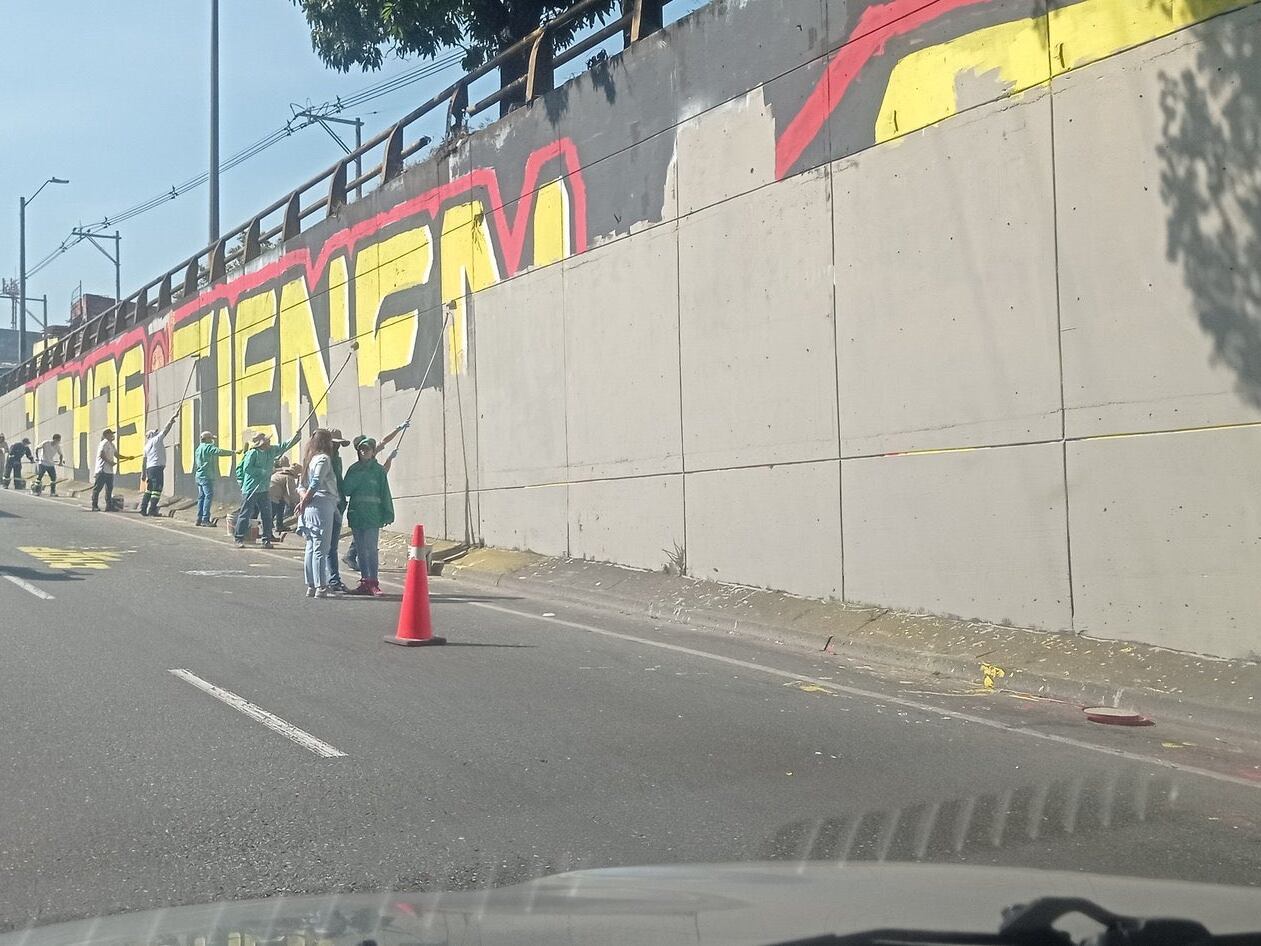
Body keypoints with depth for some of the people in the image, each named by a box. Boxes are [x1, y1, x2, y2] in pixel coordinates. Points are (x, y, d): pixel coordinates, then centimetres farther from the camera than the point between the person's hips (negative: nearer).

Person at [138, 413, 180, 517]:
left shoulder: (147, 446, 19)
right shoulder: (156, 440, -1)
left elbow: (145, 461, 19)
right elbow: (166, 429, -4)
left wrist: (145, 475, 20)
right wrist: (173, 418, 0)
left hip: (149, 468, 8)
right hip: (157, 467, -8)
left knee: (149, 489, 13)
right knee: (157, 489, -8)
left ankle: (143, 509, 11)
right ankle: (152, 510, -13)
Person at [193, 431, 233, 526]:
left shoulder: (198, 448, 19)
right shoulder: (208, 447, -9)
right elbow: (220, 452, -24)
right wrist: (233, 452, -23)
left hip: (199, 476, 10)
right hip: (206, 476, -10)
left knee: (201, 497, 11)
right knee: (209, 496, -11)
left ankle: (199, 519, 11)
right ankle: (205, 519, -15)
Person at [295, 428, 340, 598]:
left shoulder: (310, 459, 21)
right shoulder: (323, 458, -6)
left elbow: (302, 485, 18)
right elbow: (316, 483, -17)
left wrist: (304, 499, 2)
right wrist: (305, 502, -8)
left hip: (310, 508, 9)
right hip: (322, 504, -9)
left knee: (311, 547, 10)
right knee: (321, 548, -9)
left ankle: (311, 586, 13)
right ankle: (321, 587, -9)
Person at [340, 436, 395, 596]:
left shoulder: (379, 470, 1)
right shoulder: (354, 469, 10)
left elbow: (385, 493, 0)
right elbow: (346, 489, 0)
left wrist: (387, 515, -5)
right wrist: (359, 476, -10)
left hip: (372, 516, -4)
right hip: (356, 515, 4)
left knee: (372, 549, -7)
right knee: (361, 550, 9)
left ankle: (373, 582, -4)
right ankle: (364, 582, 15)